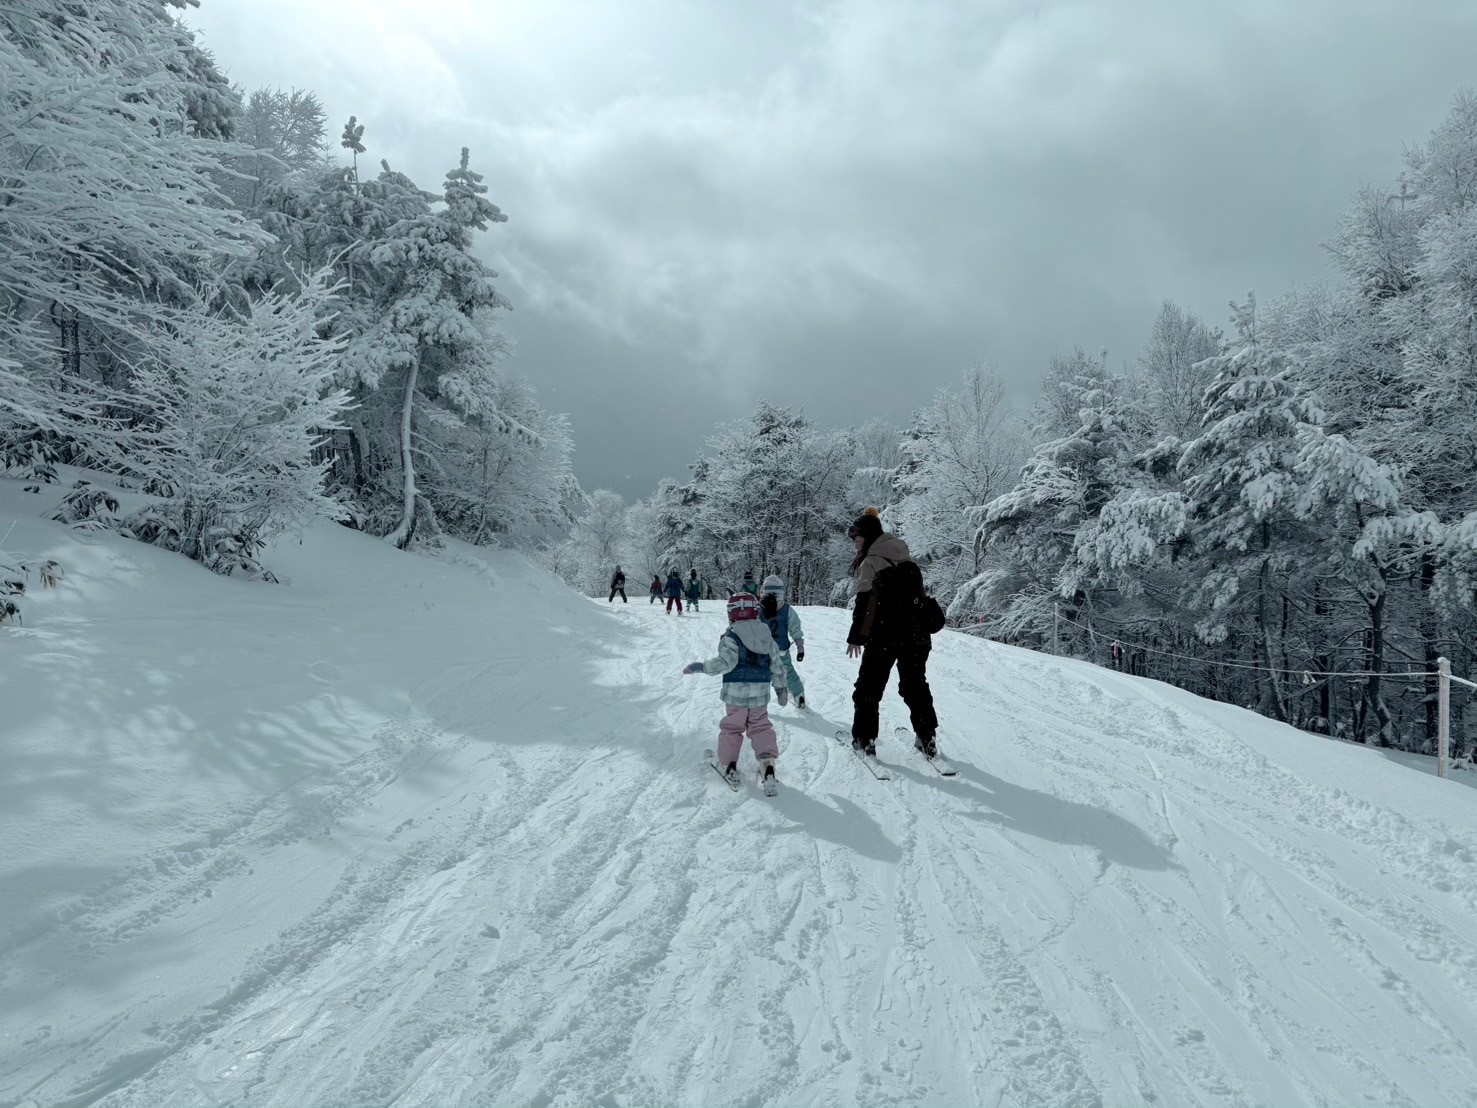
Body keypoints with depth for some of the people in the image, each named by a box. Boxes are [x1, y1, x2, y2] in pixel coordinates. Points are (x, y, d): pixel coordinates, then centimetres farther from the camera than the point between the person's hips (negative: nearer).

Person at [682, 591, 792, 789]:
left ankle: (729, 764, 19)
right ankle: (767, 763, -1)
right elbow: (778, 666, 10)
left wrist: (699, 667, -14)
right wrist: (781, 687, 22)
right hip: (760, 693, 4)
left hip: (736, 692, -4)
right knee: (761, 727, 14)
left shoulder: (732, 637, -12)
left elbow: (725, 663, -23)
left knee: (732, 728, 14)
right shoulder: (767, 637, 6)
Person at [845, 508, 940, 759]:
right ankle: (927, 738, 15)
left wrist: (856, 637, -11)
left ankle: (864, 739, 7)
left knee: (869, 686, 7)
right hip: (916, 633, 6)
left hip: (883, 636, -6)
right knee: (916, 685, 16)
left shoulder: (870, 562, -10)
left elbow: (865, 602, -15)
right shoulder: (906, 558, 11)